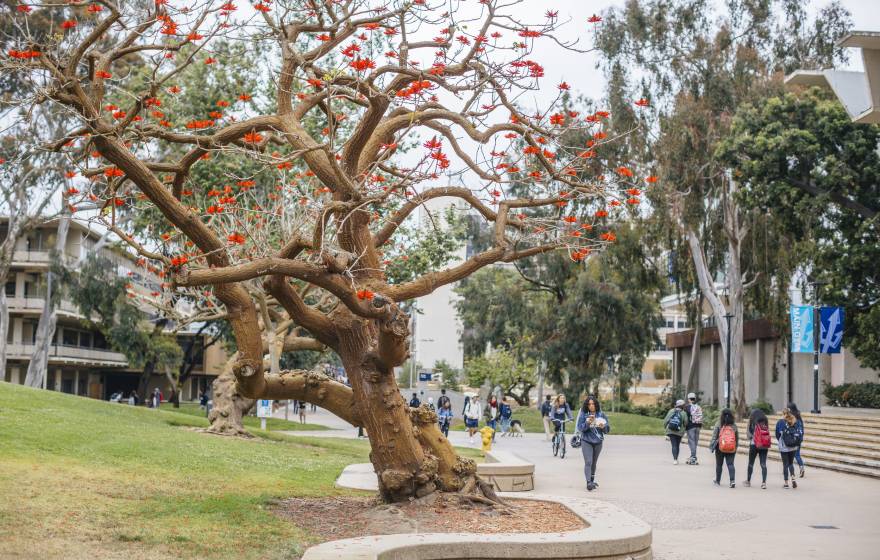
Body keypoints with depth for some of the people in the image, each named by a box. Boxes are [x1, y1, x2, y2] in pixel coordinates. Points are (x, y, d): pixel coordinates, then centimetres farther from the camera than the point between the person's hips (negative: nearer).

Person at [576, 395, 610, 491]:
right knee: (588, 462, -13)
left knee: (594, 462, 15)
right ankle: (588, 482, -19)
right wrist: (587, 423, -25)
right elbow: (580, 428, -9)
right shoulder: (583, 415, -6)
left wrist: (603, 427, -21)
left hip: (598, 442, 3)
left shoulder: (601, 415, 0)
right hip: (586, 442, -3)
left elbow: (608, 429, 1)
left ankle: (592, 480, 29)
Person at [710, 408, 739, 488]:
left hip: (720, 448, -1)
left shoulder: (719, 424, -8)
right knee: (730, 464, 1)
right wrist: (736, 447, 16)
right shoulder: (734, 425, 0)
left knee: (719, 464, 13)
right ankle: (732, 480, -17)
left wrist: (712, 446, 1)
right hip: (732, 448, 1)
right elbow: (737, 438, 6)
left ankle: (717, 481, 26)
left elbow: (714, 436, -7)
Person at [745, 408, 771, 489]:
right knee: (763, 464, 3)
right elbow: (768, 432, 2)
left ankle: (748, 481, 23)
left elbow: (748, 432, -5)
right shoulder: (766, 421, 3)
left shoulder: (753, 422, -6)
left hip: (754, 444, -2)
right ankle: (764, 482, -6)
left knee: (751, 463, 12)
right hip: (764, 446, 2)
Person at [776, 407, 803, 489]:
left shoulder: (780, 422, -9)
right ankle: (793, 478, -3)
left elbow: (777, 434, -3)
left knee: (785, 464, 5)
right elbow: (801, 432, -1)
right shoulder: (796, 422, -1)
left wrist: (779, 442, 15)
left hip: (784, 447, -3)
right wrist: (797, 442, 10)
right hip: (794, 447, 3)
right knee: (791, 463, 17)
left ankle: (786, 482, 7)